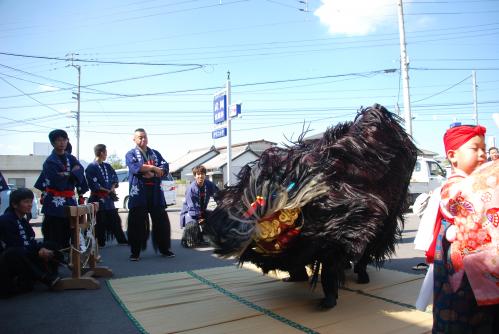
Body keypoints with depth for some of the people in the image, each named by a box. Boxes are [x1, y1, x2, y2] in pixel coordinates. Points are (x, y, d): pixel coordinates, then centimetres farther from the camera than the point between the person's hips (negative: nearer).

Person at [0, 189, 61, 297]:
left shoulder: (23, 219, 8)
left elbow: (30, 242, 5)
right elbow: (14, 248, -24)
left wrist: (40, 248, -15)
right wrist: (38, 252, -22)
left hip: (22, 260, 9)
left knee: (49, 247, 3)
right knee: (14, 253, -40)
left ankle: (24, 281, -9)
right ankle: (46, 279, -28)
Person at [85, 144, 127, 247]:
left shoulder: (107, 166, 11)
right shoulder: (91, 167, -10)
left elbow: (115, 178, 12)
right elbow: (93, 185, -16)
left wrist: (112, 189, -6)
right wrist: (107, 190, -11)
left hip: (108, 198, 6)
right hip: (97, 198, -6)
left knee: (115, 219, 10)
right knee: (100, 222, 2)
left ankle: (122, 240, 17)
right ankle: (100, 242, 15)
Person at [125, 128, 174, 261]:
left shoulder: (155, 153, 16)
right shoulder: (131, 154, 5)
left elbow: (165, 168, 2)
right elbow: (135, 167, -16)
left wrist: (152, 174, -15)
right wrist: (153, 168, -11)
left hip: (155, 193, 4)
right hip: (139, 193, -3)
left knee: (162, 221, 7)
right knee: (137, 223, 0)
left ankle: (164, 249, 20)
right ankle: (135, 252, 12)